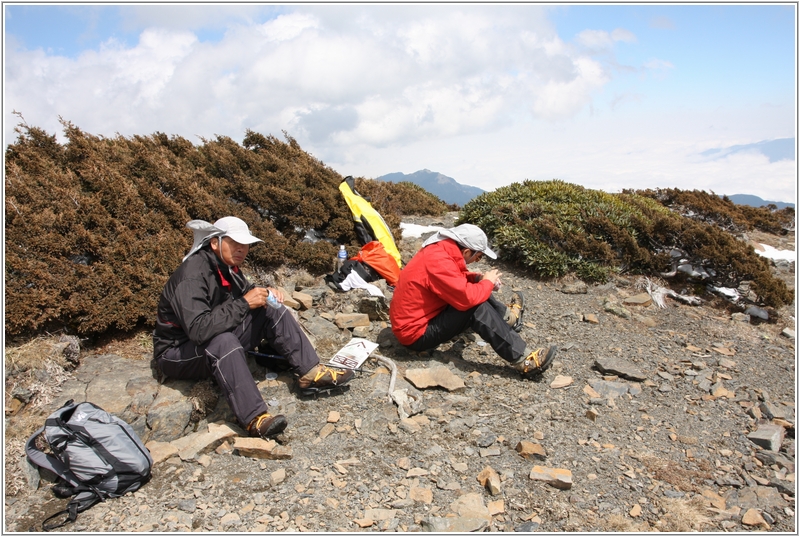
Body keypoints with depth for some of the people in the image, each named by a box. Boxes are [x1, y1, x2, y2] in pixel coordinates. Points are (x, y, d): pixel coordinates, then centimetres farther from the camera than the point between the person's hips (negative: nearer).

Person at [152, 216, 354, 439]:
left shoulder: (227, 267, -1)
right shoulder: (192, 275, -27)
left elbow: (245, 292, 15)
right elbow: (198, 329, -37)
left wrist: (265, 293, -8)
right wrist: (244, 303, -33)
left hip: (218, 345, 8)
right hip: (177, 352, -8)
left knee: (273, 313, -5)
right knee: (222, 341, -40)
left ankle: (311, 374, -10)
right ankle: (254, 419, -40)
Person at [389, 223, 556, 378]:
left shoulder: (440, 248, 1)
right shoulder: (438, 261, -28)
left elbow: (457, 278, 19)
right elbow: (468, 298, -33)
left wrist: (478, 278, 0)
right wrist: (488, 282, -13)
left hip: (422, 316, 10)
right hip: (416, 333, -10)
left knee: (476, 292, 12)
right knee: (478, 308, -23)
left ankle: (508, 317, 32)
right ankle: (525, 361, -21)